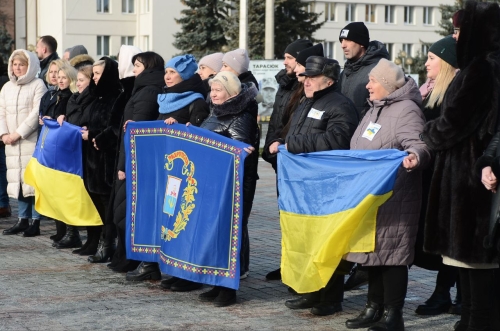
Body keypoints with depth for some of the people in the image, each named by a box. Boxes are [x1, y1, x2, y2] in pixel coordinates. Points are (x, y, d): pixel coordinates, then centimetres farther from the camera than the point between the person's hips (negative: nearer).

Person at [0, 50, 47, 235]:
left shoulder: (38, 85, -4)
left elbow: (37, 113, -11)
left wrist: (19, 133, -14)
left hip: (32, 141, -6)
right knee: (17, 179, 6)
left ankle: (35, 220, -3)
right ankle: (22, 219, 12)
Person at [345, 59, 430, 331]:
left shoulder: (406, 110, -11)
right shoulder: (374, 110, 18)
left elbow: (416, 142, -25)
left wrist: (415, 156, -47)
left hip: (393, 198, -9)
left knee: (390, 252, -7)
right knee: (372, 249, 13)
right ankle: (374, 308, 22)